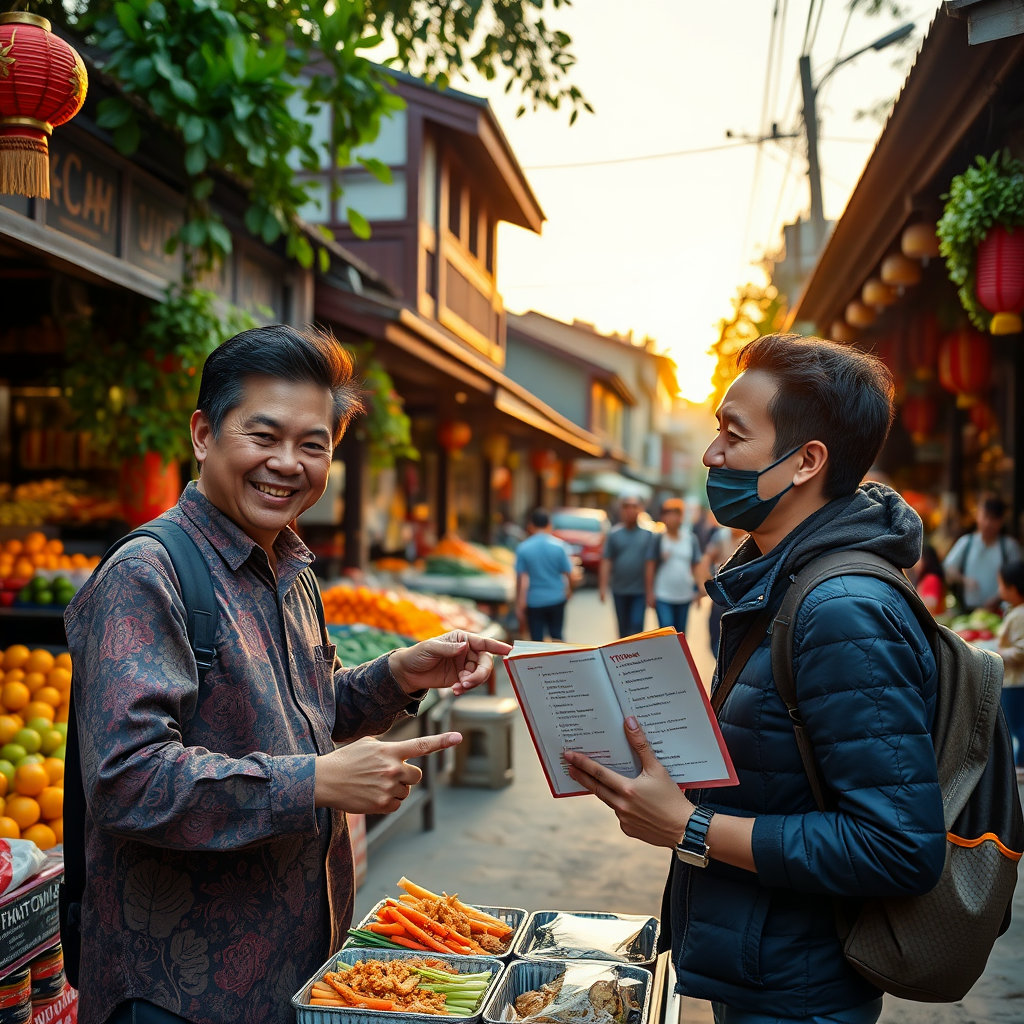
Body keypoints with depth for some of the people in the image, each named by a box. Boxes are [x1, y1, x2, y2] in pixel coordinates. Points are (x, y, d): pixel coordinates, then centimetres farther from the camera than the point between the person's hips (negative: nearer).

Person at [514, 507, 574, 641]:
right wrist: (569, 590, 19)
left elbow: (521, 580, -8)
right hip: (556, 598, 1)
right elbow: (569, 574, -2)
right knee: (557, 635, 17)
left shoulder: (523, 548, -8)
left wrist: (519, 606, -2)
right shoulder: (559, 546, -6)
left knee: (537, 639, 5)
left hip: (534, 601, -1)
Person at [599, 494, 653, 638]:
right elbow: (606, 561, 2)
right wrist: (603, 587, -5)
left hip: (640, 590, -2)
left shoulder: (647, 533, 0)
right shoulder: (614, 534, 4)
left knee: (636, 627, -9)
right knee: (624, 629, 12)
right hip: (619, 590, 2)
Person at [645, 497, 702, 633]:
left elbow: (696, 566, 10)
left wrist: (698, 591, 6)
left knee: (681, 633, 10)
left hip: (684, 596, 4)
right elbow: (650, 567, -4)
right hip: (662, 596, -4)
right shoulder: (657, 538, -5)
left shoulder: (690, 538, 6)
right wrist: (650, 592, -6)